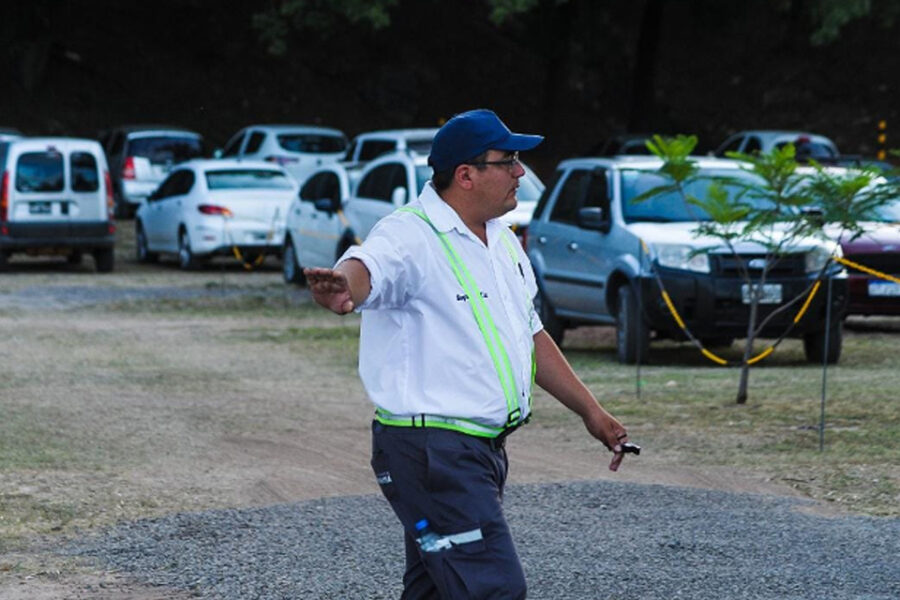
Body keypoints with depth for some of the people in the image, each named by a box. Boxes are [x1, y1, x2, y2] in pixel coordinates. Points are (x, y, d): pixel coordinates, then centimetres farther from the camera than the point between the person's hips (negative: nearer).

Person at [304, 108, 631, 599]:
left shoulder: (502, 242, 14)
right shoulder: (410, 237, -15)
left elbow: (531, 335, 25)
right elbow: (368, 269, -39)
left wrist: (590, 411, 26)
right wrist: (341, 288, -63)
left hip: (483, 448, 9)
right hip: (430, 449, -9)